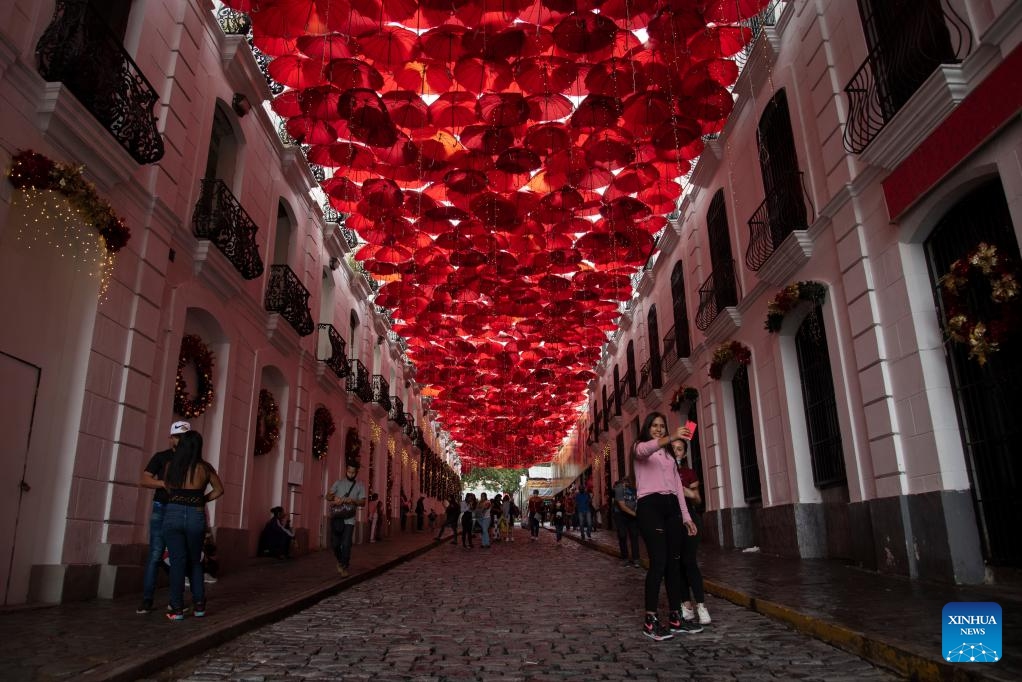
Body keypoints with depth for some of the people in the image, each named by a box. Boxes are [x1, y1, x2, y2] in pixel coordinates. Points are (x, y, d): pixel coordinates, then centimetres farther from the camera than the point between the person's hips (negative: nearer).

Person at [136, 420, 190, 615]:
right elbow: (144, 480, -5)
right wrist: (166, 483, -20)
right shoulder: (161, 457, 3)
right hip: (162, 510, -2)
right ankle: (147, 600, 3)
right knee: (155, 555, -4)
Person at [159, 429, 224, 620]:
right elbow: (219, 490, 8)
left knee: (177, 561, 4)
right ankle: (199, 605, 12)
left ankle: (177, 608, 5)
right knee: (195, 561, 15)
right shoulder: (205, 468, -1)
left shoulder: (171, 465, 0)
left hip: (173, 515, 0)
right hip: (196, 517, 0)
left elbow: (167, 488, 11)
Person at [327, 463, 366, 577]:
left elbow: (363, 503, 2)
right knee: (335, 543, 7)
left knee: (346, 544, -7)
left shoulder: (359, 486, 6)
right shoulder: (338, 482, 8)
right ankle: (340, 561, 34)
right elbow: (328, 496, 4)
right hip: (336, 517, 2)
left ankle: (344, 567, 7)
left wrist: (353, 500, -18)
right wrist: (334, 498, -19)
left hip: (349, 519, -1)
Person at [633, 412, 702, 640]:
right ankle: (650, 621, -9)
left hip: (671, 506, 7)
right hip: (649, 505, -6)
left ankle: (675, 617, 12)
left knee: (674, 561, 5)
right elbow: (644, 450, -22)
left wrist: (686, 516, 12)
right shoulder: (639, 446, 5)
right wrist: (672, 437, -38)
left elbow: (677, 485, 21)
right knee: (659, 561, -14)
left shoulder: (669, 454, 25)